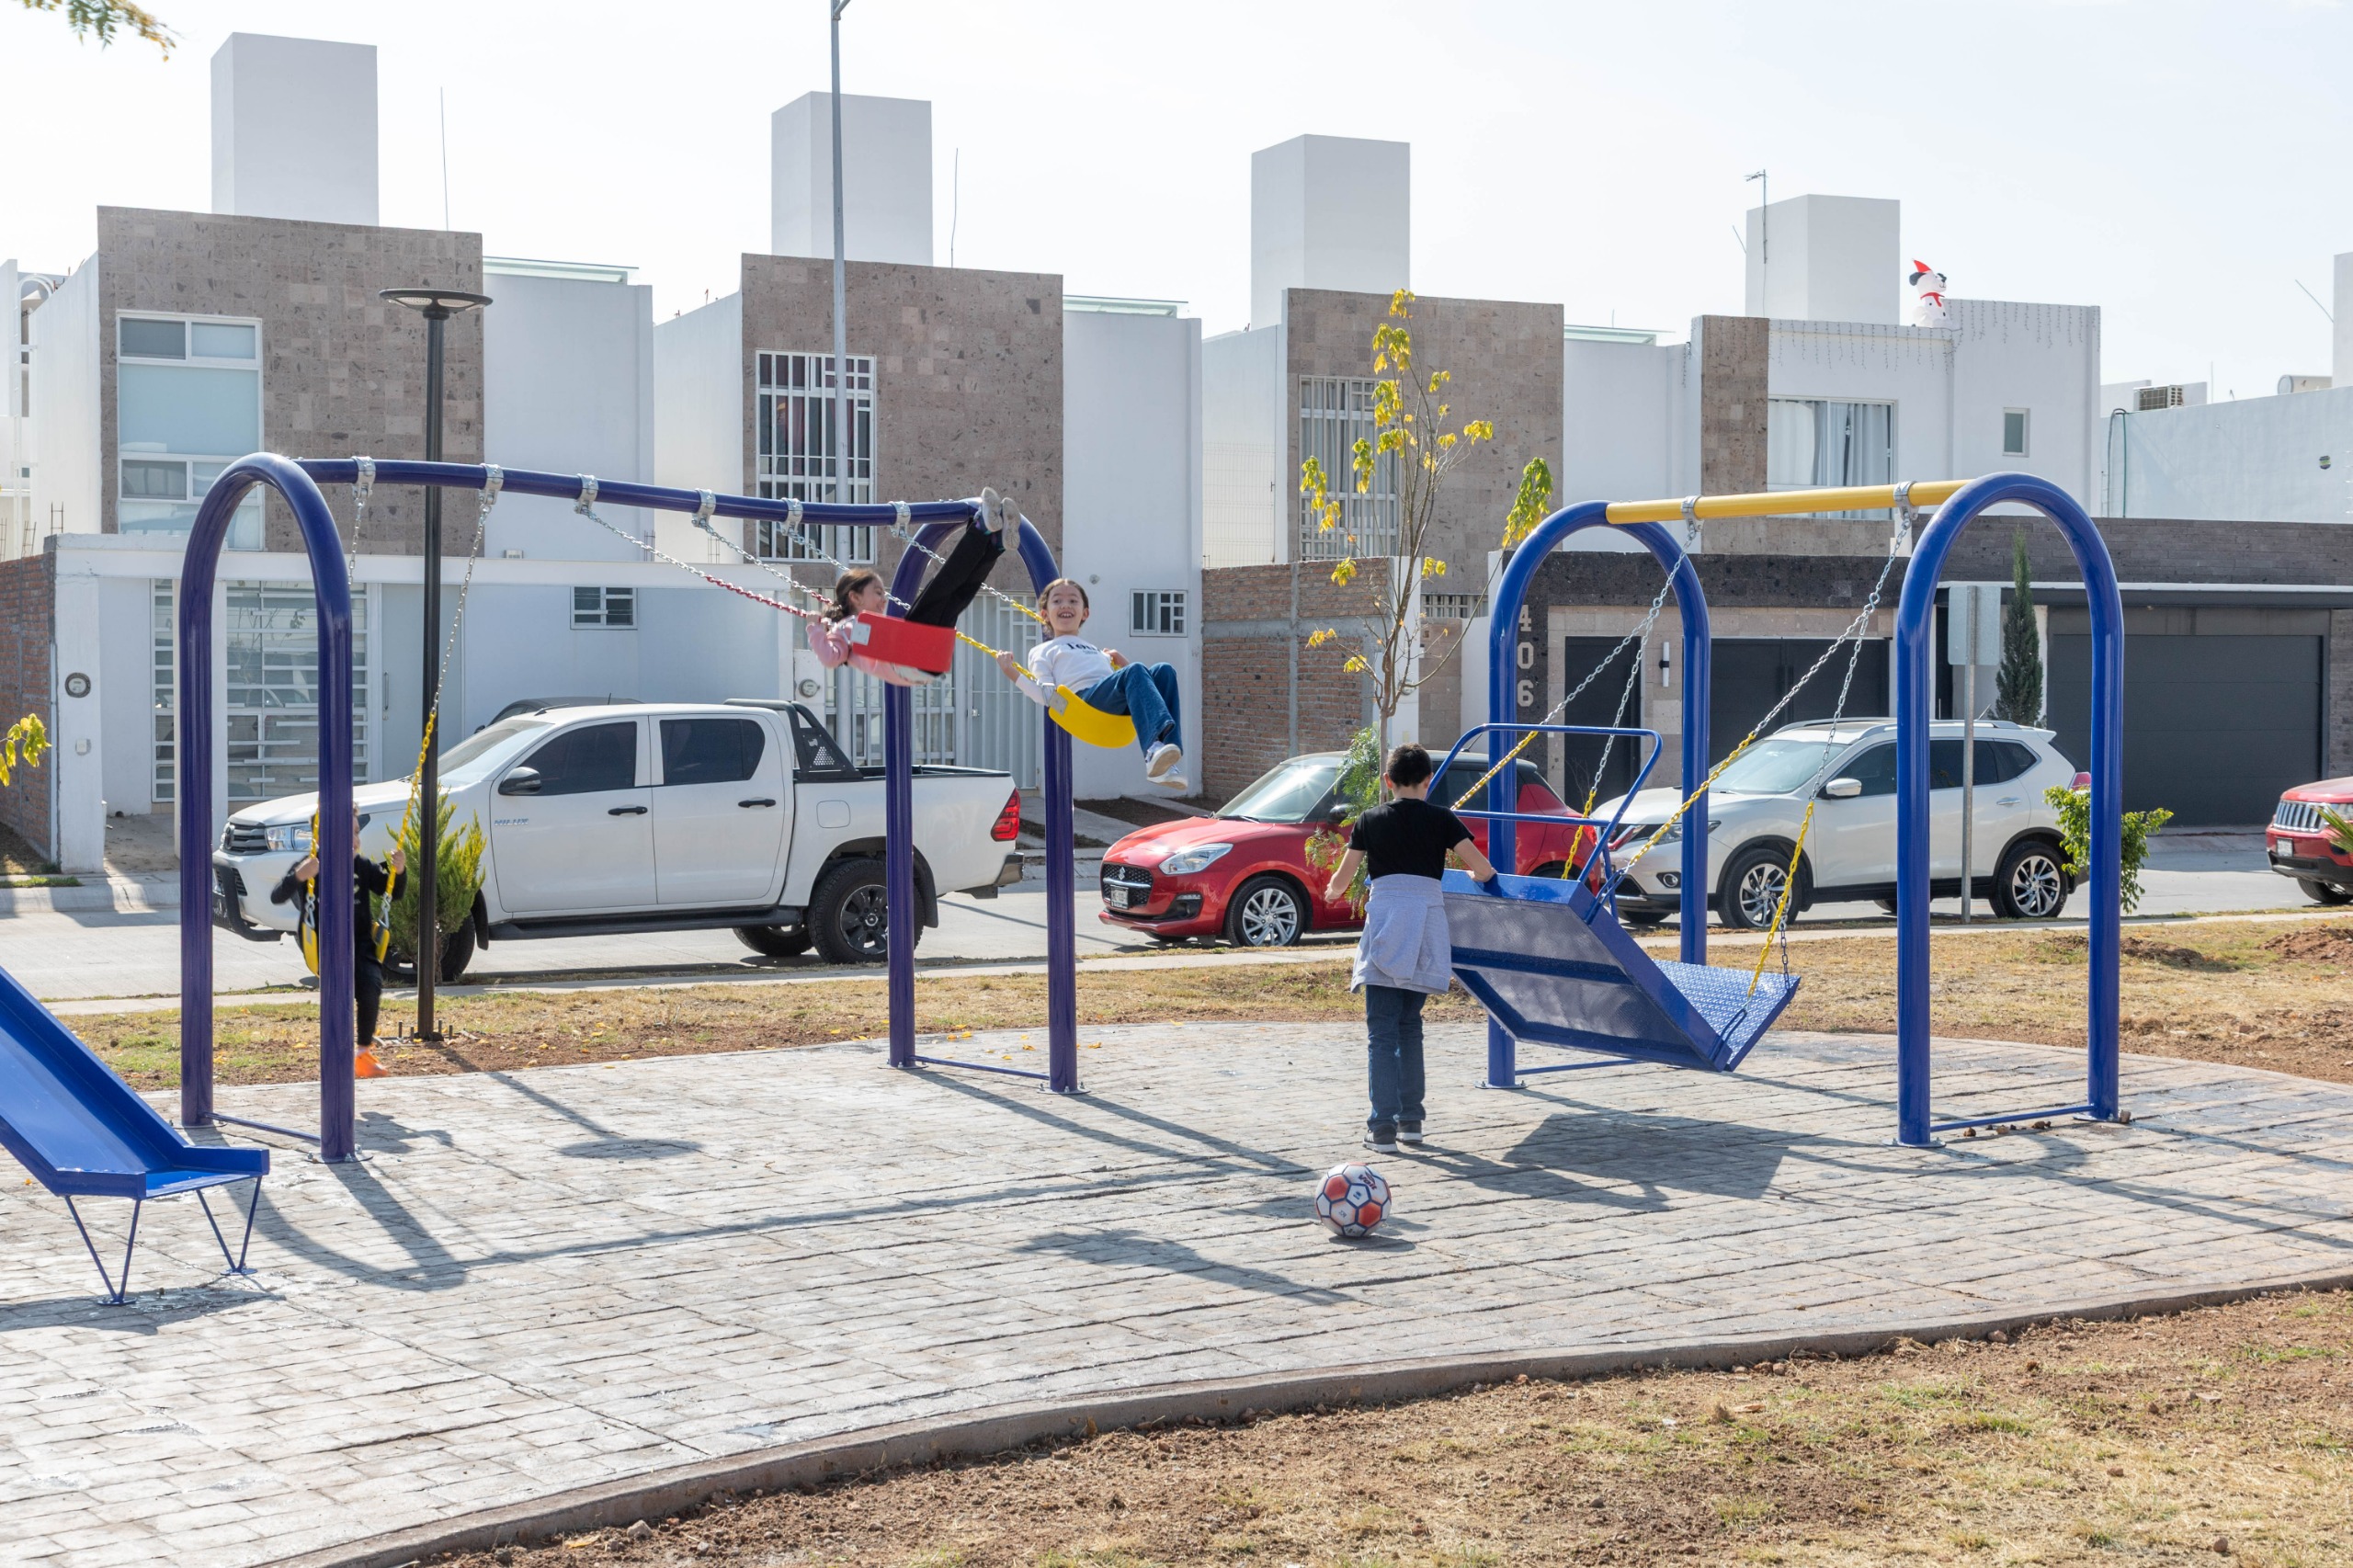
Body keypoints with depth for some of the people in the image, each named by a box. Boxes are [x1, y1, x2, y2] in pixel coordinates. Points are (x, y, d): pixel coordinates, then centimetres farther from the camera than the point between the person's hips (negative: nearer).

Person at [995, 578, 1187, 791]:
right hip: (1086, 696, -6)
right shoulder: (1043, 651, 26)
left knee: (1164, 671, -20)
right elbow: (1046, 697, 7)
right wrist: (1012, 673, 0)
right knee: (1135, 671, -32)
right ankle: (1154, 747, -56)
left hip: (1117, 706, 6)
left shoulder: (1098, 651, 43)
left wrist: (1124, 664, 29)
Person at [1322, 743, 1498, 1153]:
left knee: (1382, 1030, -2)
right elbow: (1481, 867, 0)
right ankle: (1411, 1119, 17)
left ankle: (1383, 1127, -11)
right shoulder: (1441, 819, 6)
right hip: (1426, 928, 1)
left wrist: (1333, 892, 34)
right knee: (1409, 1025, 16)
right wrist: (1478, 877, 23)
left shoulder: (1370, 821, 8)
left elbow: (1342, 877, 11)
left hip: (1385, 928, -1)